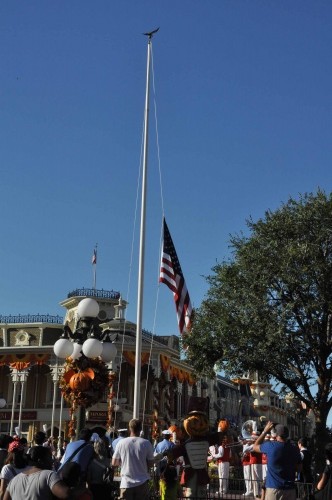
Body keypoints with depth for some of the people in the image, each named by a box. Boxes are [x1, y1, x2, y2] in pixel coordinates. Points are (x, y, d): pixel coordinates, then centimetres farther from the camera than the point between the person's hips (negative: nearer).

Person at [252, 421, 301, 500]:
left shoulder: (270, 446, -10)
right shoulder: (295, 449, 2)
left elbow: (255, 447, 9)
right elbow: (298, 468, 14)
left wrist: (265, 431, 12)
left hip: (274, 489, -4)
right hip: (290, 489, 4)